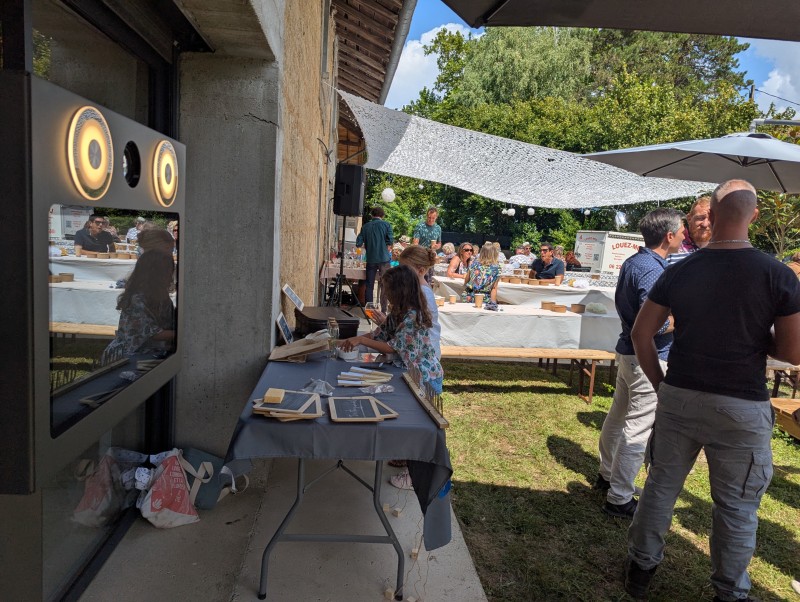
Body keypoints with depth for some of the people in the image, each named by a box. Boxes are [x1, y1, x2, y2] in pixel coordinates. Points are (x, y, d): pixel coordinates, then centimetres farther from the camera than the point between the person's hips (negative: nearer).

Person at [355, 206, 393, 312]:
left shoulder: (365, 226, 5)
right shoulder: (386, 225, -2)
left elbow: (358, 244, 1)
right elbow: (390, 240, -12)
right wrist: (388, 248, 7)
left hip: (371, 259, 2)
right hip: (384, 258, -2)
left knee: (369, 285, 9)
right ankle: (383, 310, 3)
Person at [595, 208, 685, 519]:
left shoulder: (633, 262, 8)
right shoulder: (652, 271, -22)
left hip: (629, 351, 10)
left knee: (617, 417, 20)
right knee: (638, 430, -1)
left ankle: (607, 475, 36)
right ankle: (619, 498, 8)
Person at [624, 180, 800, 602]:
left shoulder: (679, 272, -3)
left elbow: (641, 334, -2)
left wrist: (660, 383, 8)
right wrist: (757, 336, 10)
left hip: (679, 398, 2)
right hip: (742, 407, -2)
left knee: (661, 485, 16)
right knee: (736, 505, 14)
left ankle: (640, 567, 32)